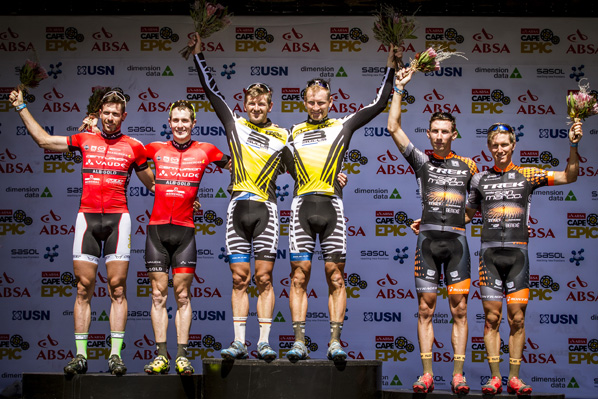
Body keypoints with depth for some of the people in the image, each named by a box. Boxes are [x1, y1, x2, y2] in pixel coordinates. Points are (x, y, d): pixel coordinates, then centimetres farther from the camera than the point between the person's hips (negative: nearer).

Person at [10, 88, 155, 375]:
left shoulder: (134, 147, 10)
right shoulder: (85, 140, 14)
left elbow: (152, 184, 21)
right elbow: (43, 140, 22)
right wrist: (21, 108, 24)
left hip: (117, 218, -1)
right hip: (87, 217, 2)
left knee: (117, 288, -5)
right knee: (83, 289, -1)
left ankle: (115, 355, -3)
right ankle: (80, 355, 2)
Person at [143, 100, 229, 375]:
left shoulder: (205, 151, 7)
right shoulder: (157, 149, 9)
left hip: (185, 229, -1)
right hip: (157, 228, 1)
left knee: (183, 294, -1)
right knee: (158, 294, 1)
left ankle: (182, 356, 2)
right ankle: (161, 356, 4)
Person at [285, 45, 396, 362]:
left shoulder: (343, 126, 13)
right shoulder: (293, 133, 18)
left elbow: (379, 103, 13)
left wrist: (390, 66, 11)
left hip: (332, 206, -1)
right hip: (302, 208, 1)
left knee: (335, 276, -3)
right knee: (299, 276, -3)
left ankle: (335, 341, -2)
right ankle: (299, 342, -2)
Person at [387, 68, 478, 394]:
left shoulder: (467, 166, 12)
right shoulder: (421, 161, 8)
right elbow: (393, 127, 1)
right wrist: (399, 89, 2)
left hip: (457, 240, 1)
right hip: (428, 240, -1)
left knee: (459, 309, -1)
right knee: (425, 309, -1)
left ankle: (458, 374, 1)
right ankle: (426, 374, 2)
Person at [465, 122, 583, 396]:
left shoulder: (527, 175, 8)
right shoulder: (480, 179, 12)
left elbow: (569, 177, 4)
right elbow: (467, 214, 22)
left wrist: (573, 146, -10)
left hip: (518, 253, -1)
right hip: (489, 253, 1)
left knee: (517, 319, -1)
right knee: (492, 317, -1)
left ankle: (514, 378, 6)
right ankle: (495, 378, 4)